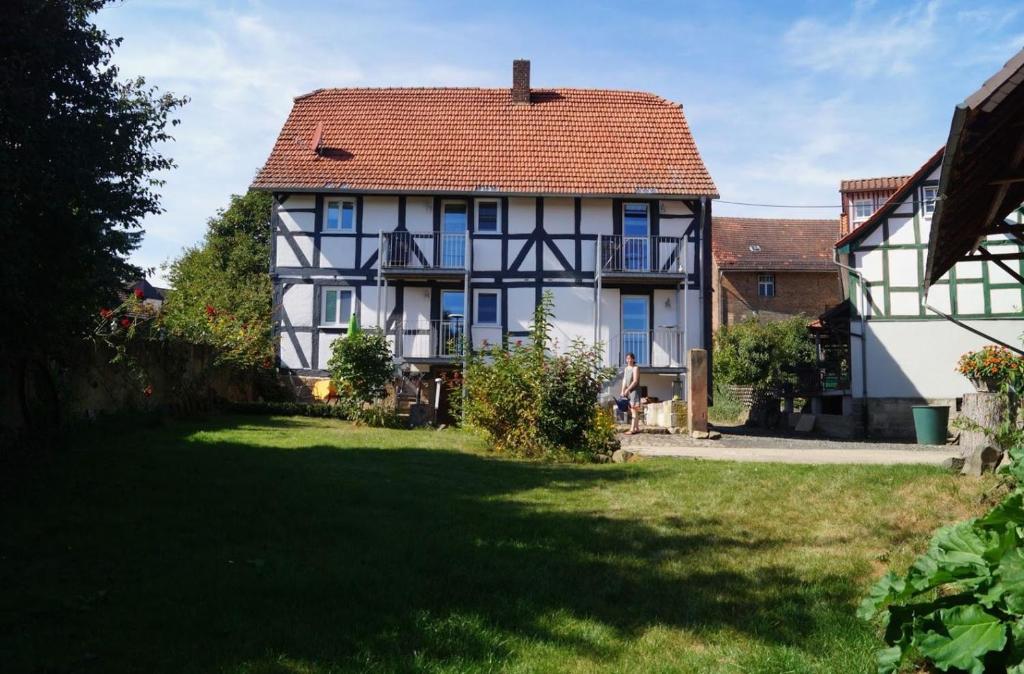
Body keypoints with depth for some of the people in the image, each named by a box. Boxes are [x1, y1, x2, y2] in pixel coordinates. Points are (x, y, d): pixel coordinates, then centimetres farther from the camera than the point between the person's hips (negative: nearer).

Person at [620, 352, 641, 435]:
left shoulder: (635, 368, -7)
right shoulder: (625, 369, 15)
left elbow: (635, 381, -14)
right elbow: (624, 380, 12)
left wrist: (627, 389, -14)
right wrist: (622, 391, 2)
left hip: (634, 390, -8)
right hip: (628, 391, 8)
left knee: (634, 410, -11)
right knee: (632, 411, 8)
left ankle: (632, 429, -16)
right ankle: (637, 428, 12)